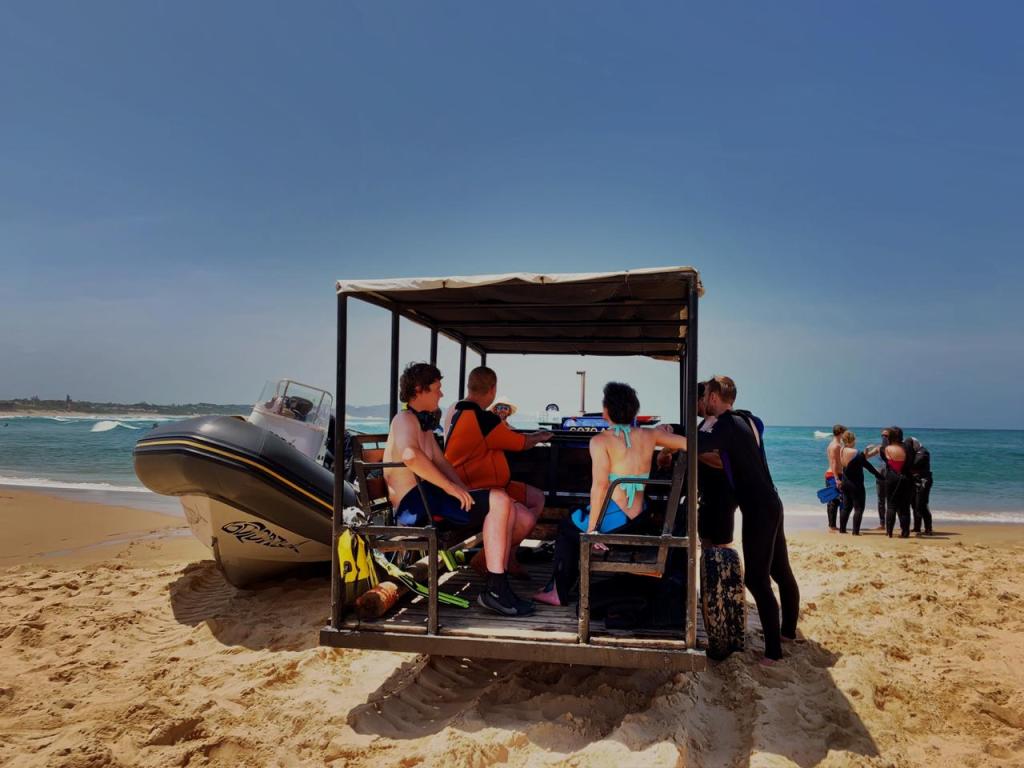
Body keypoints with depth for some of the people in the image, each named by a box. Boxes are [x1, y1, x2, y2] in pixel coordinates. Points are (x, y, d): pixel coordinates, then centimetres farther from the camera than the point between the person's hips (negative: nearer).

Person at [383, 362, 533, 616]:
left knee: (507, 508, 2)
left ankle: (497, 588, -5)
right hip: (415, 503, -10)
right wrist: (450, 487, -24)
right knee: (499, 500, -22)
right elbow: (410, 455, -28)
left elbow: (441, 464, 25)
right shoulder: (405, 419, -6)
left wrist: (467, 493, 10)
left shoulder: (423, 425, 27)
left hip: (427, 498, 10)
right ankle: (494, 590, -20)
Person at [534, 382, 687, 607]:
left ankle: (558, 592, 30)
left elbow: (600, 486, -19)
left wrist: (592, 528, -15)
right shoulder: (649, 436, 4)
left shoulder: (600, 440, -10)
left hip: (612, 524, -6)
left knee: (567, 527, 26)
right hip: (640, 525, 6)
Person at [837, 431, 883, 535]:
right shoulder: (856, 454, -19)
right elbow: (868, 466, -11)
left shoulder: (842, 452, 0)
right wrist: (879, 475, -1)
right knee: (859, 508, 2)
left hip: (845, 483, 7)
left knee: (846, 507, 16)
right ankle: (856, 531, -2)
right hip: (856, 484, -7)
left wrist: (864, 454, 14)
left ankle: (842, 529, 17)